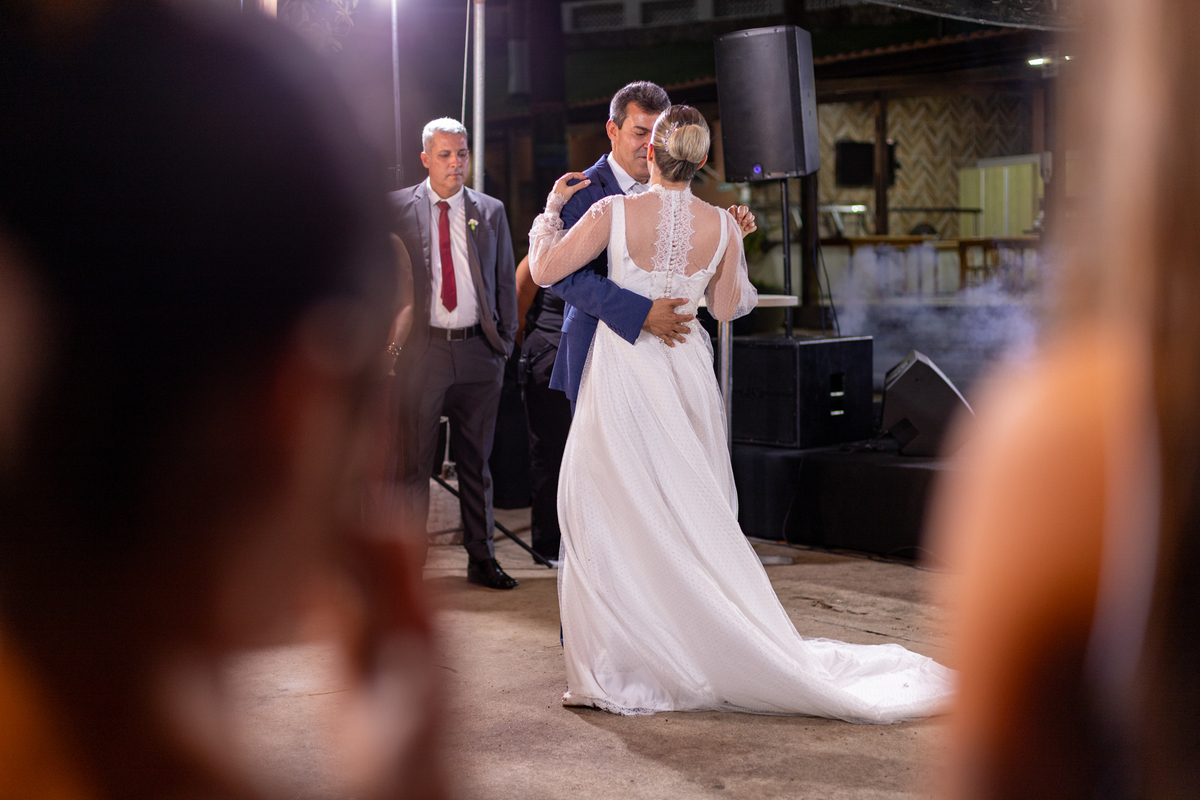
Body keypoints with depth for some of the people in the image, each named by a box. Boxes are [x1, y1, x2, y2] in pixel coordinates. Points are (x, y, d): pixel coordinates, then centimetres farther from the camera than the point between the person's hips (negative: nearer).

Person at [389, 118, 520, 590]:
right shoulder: (396, 209, 3)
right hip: (421, 351, -2)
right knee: (413, 464, 1)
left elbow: (506, 282, 13)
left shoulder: (491, 212, 9)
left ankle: (481, 559, 20)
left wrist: (505, 341, 6)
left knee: (477, 462, 11)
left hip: (478, 353, 2)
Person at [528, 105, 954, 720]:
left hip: (623, 373, -4)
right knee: (687, 517, 15)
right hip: (685, 373, 4)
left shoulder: (614, 212, -12)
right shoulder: (721, 225, -2)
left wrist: (552, 209, 10)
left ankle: (621, 672, 5)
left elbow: (545, 271, -5)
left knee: (615, 518, 3)